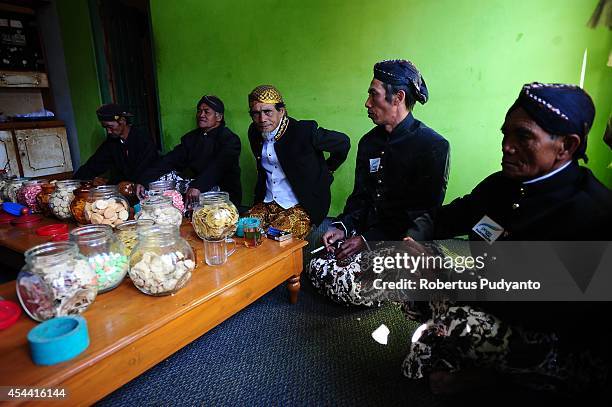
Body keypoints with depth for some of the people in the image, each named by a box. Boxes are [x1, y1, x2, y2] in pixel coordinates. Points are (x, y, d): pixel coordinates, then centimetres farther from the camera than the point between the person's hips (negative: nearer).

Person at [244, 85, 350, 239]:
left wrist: (326, 171, 6)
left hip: (301, 207, -5)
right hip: (266, 203, 6)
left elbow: (343, 143, -3)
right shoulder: (254, 132, 5)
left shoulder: (304, 131, -16)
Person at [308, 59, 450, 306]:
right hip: (366, 235, 7)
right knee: (317, 269, -7)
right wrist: (343, 226, -7)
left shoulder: (433, 146, -12)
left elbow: (426, 213, -15)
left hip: (404, 241, -6)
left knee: (355, 288, -22)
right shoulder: (369, 142, 9)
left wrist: (369, 239, -19)